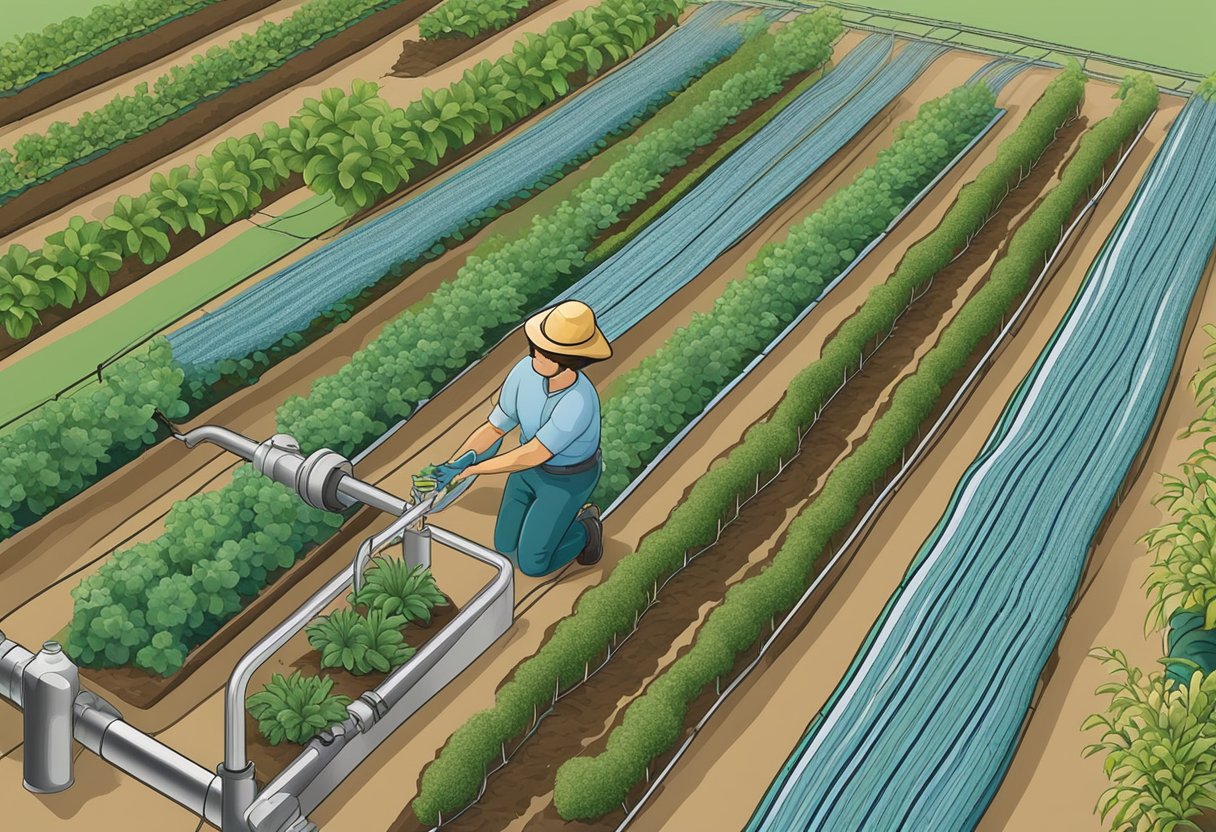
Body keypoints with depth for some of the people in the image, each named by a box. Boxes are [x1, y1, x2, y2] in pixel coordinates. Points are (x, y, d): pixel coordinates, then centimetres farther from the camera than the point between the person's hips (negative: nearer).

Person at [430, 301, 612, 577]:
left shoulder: (578, 406, -44)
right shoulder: (526, 370, -23)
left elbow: (533, 455, -36)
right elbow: (493, 429, -12)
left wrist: (468, 470, -31)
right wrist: (450, 466, -21)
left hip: (567, 480, -6)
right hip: (532, 468, 6)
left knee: (531, 565, 0)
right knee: (506, 547, 16)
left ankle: (585, 528, 23)